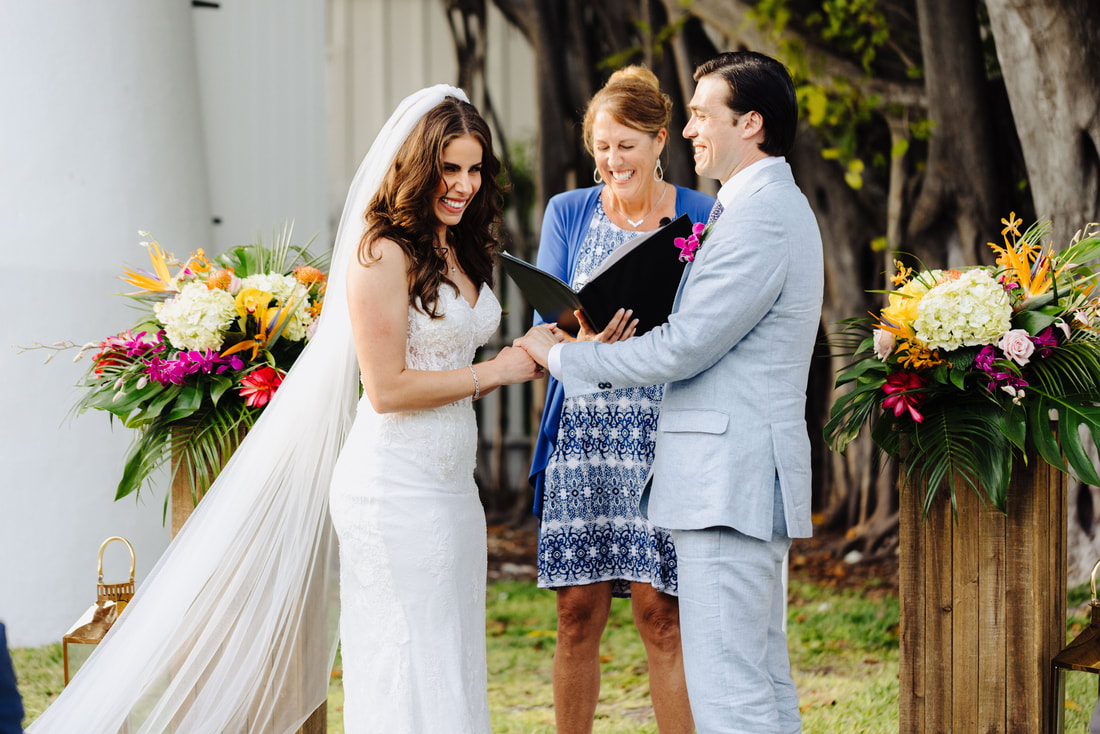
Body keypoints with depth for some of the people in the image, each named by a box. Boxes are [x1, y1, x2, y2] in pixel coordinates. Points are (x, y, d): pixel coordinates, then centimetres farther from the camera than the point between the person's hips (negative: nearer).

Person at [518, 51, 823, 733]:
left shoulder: (761, 218, -16)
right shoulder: (775, 207, 19)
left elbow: (682, 347, -18)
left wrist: (564, 354, -7)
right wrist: (603, 337, 16)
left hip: (727, 481, -11)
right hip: (750, 478, 11)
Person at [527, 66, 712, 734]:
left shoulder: (703, 218, 4)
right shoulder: (568, 213, 11)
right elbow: (545, 327, 5)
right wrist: (585, 337, -17)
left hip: (665, 435, -2)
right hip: (582, 432, 2)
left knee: (662, 614, -5)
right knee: (579, 614, 1)